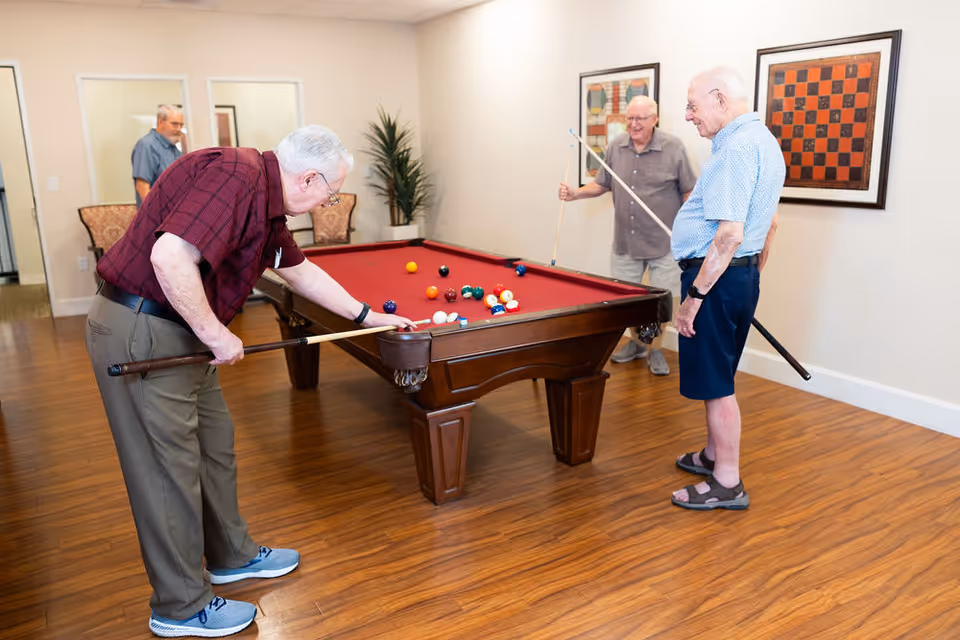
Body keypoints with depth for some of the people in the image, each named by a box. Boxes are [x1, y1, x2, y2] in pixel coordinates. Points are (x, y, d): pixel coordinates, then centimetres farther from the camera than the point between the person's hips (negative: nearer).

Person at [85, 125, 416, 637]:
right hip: (141, 333, -10)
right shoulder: (235, 175, -21)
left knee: (215, 447, 19)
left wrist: (367, 316, 27)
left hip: (179, 332, 10)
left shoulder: (265, 201, 11)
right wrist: (215, 334, -21)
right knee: (171, 469, 2)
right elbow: (170, 257, -33)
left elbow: (300, 271, 23)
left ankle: (232, 556, 39)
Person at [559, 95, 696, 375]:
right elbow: (601, 184, 12)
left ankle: (655, 351, 24)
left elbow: (689, 192, -3)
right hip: (625, 241, 4)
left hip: (664, 242, -3)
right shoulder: (616, 147, 1)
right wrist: (575, 193, -4)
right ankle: (635, 343, 36)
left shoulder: (673, 147, -9)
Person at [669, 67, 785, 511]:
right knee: (716, 377, 21)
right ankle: (715, 455, 36)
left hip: (716, 277, -10)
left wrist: (693, 297, -21)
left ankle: (727, 484, 10)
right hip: (742, 276, 10)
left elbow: (729, 235, -25)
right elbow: (769, 224, 21)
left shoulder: (735, 148, -18)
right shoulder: (764, 141, 15)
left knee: (715, 383, -1)